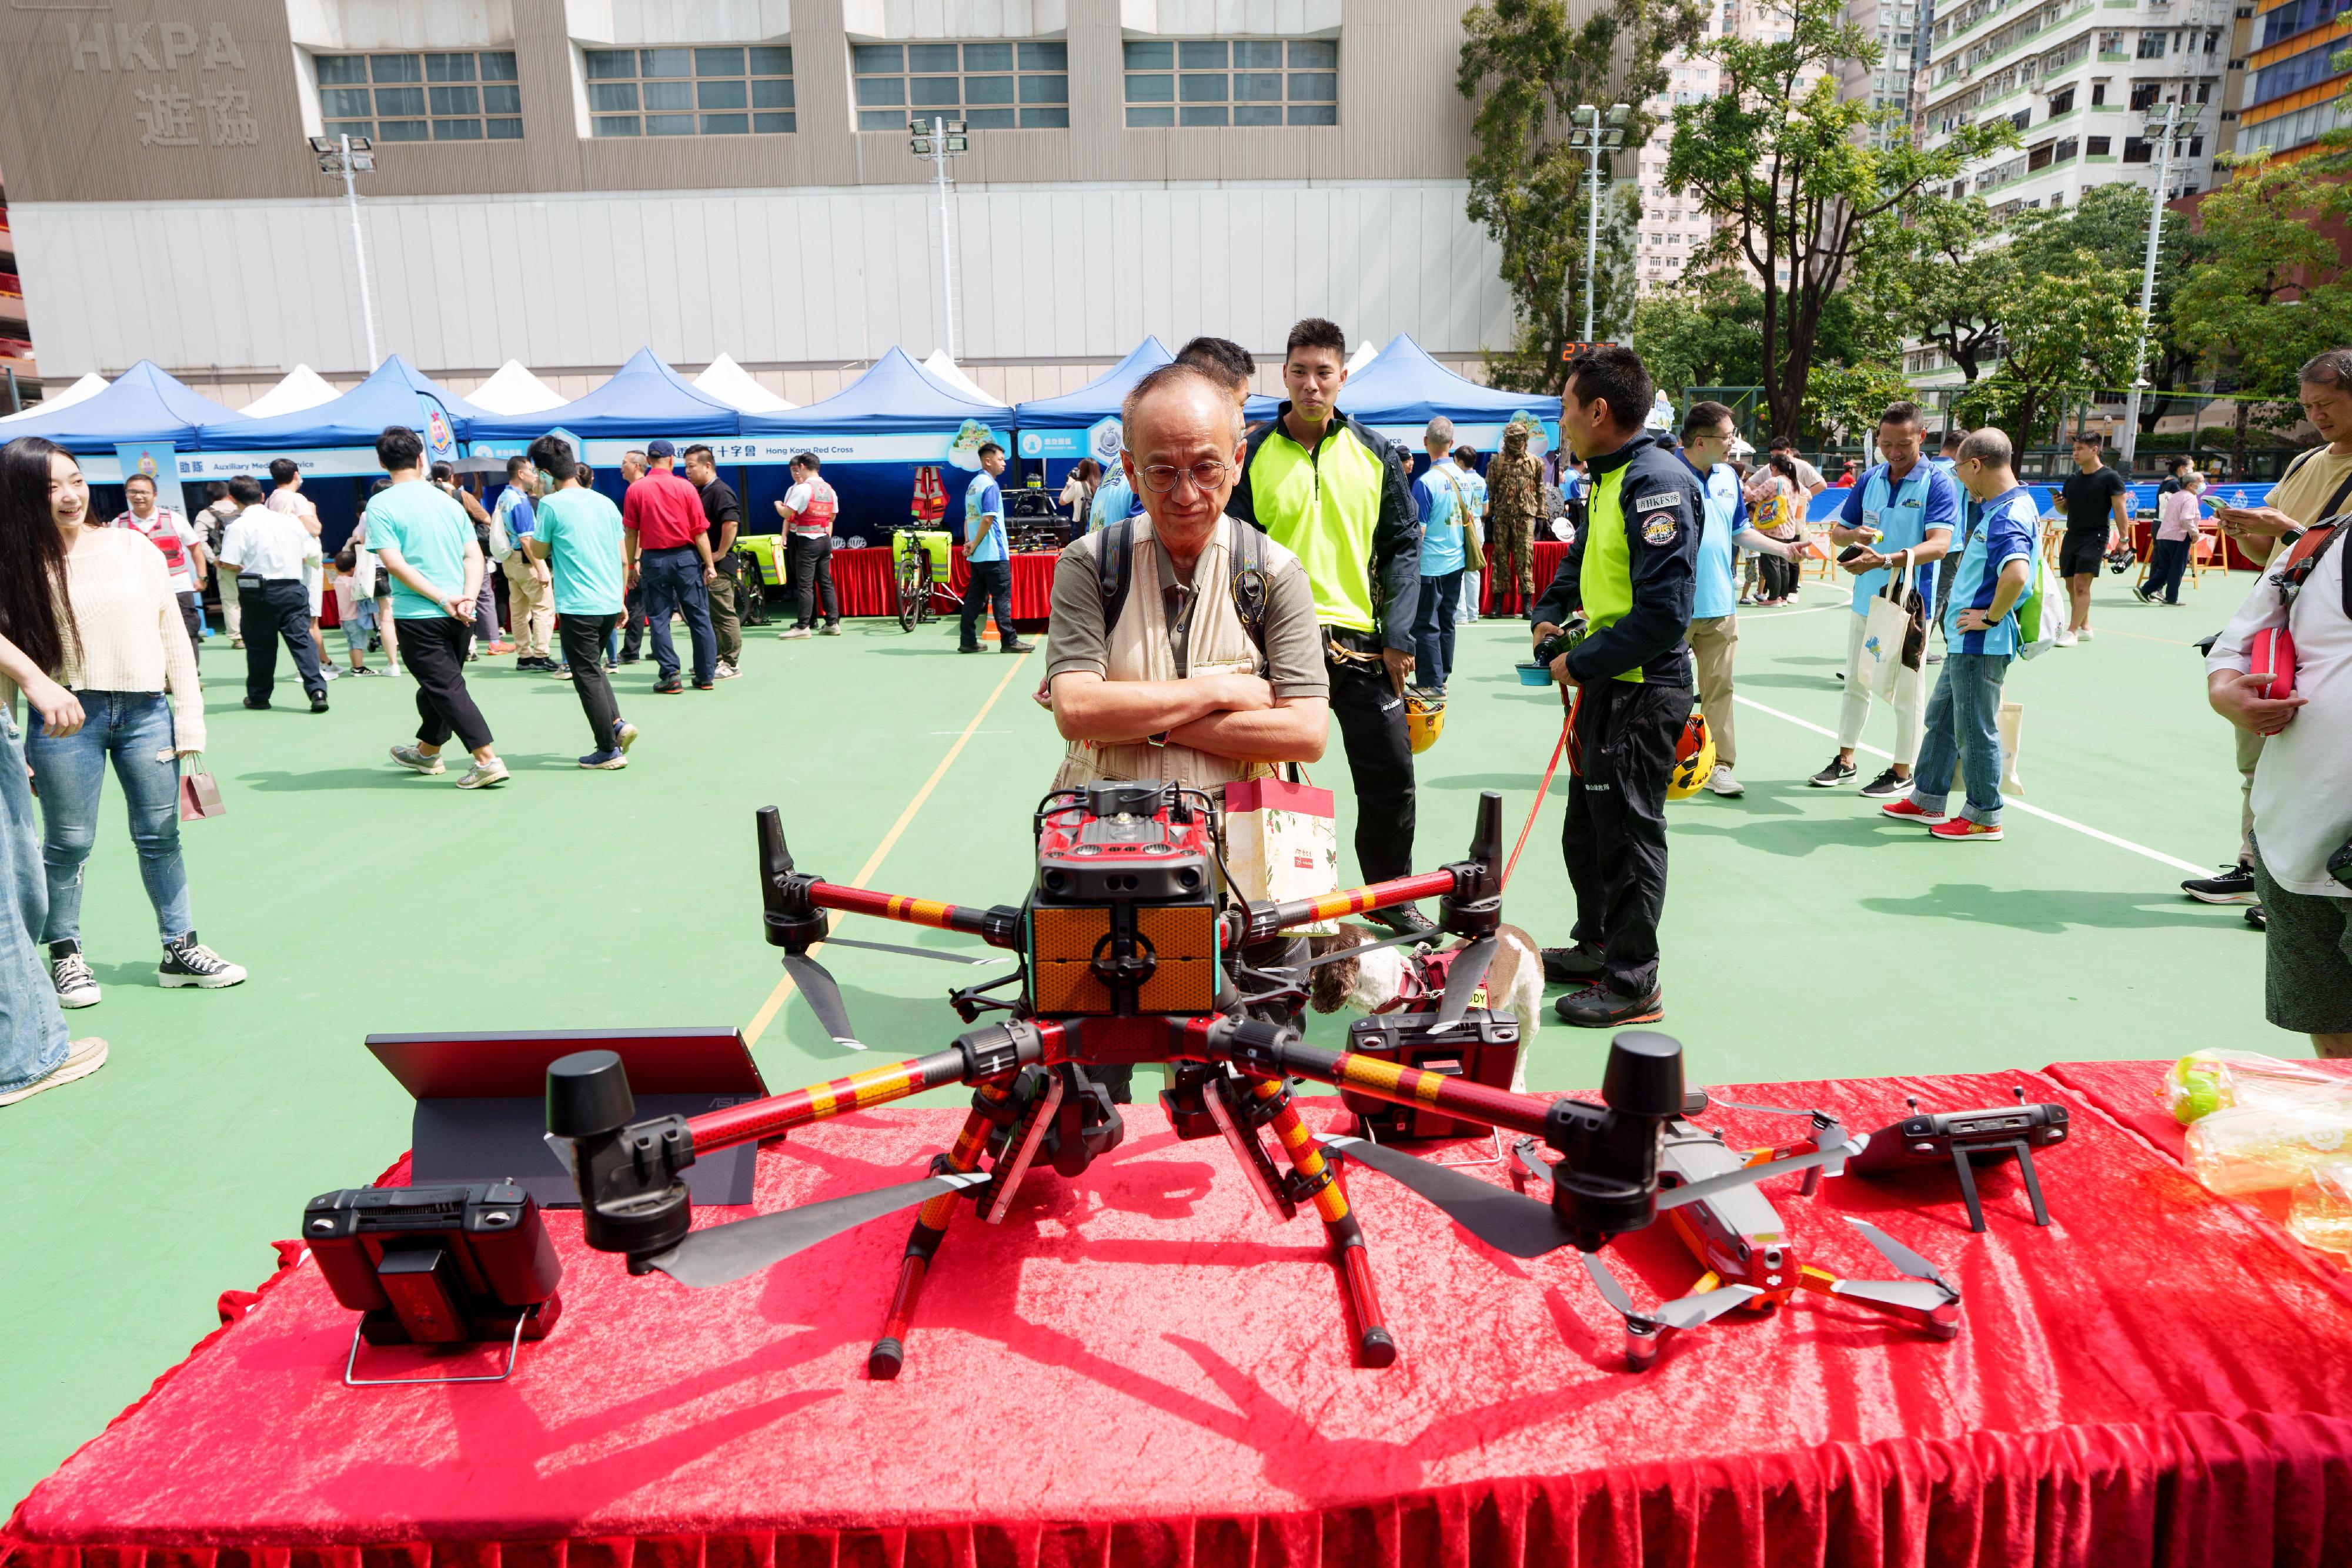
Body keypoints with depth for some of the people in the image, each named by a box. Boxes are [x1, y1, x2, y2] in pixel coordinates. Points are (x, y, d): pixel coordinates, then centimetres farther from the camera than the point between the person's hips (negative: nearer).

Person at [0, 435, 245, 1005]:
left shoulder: (135, 548, 3)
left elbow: (174, 637, 5)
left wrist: (190, 723, 1)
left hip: (146, 712, 2)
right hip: (66, 719, -1)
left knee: (161, 835, 9)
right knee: (68, 843, 6)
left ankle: (180, 949, 19)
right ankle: (66, 956, 23)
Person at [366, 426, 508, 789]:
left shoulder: (380, 504, -6)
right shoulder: (448, 500, 8)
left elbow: (394, 563, -15)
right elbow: (474, 555, 1)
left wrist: (443, 598, -15)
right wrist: (467, 599, -8)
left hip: (418, 615, -5)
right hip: (459, 616, 5)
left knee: (448, 689, -3)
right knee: (438, 685, 21)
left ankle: (488, 760, -13)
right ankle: (427, 752, 38)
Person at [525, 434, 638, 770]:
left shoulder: (551, 504, -8)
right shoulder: (605, 503, 9)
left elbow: (540, 552, 1)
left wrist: (527, 541, 21)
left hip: (577, 606, -6)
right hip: (609, 604, 6)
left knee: (587, 675, 2)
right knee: (593, 667, 22)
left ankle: (609, 750, 5)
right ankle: (618, 723, 7)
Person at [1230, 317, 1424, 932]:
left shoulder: (1374, 454, 7)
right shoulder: (1251, 454, 0)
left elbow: (1404, 545, 9)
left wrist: (1398, 636, -1)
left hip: (1362, 642, 2)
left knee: (1391, 777, 6)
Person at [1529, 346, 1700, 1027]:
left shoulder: (1658, 482, -20)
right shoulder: (1609, 477, 12)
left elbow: (1663, 611, -26)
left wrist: (1581, 663, -18)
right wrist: (1548, 616, 9)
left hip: (1643, 690, -10)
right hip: (1606, 684, 10)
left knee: (1629, 831, -1)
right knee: (1587, 827, 19)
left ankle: (1634, 984, 12)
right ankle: (1595, 947, 35)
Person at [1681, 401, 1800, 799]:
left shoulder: (1728, 477, 10)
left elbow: (1741, 531, 21)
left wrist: (1783, 548, 10)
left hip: (1720, 605, 6)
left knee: (1719, 687, 7)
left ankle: (1720, 765, 13)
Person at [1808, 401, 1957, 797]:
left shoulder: (1938, 484, -12)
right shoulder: (1870, 479, 5)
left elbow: (1938, 544, -24)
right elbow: (1837, 530, 13)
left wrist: (1886, 560, -39)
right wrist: (1854, 535, -12)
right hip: (1866, 601, 6)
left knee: (1906, 693, 5)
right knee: (1856, 683, 15)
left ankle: (1903, 770, 16)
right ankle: (1844, 760, 27)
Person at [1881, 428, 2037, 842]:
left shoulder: (2008, 516, -22)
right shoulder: (1997, 506, 10)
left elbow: (2016, 574, -37)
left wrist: (1991, 617, -24)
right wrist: (1976, 500, 16)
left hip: (1981, 644, -11)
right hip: (1965, 642, 11)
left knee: (1975, 730, 1)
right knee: (1941, 718, 19)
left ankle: (1984, 817, 14)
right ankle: (1927, 800, 31)